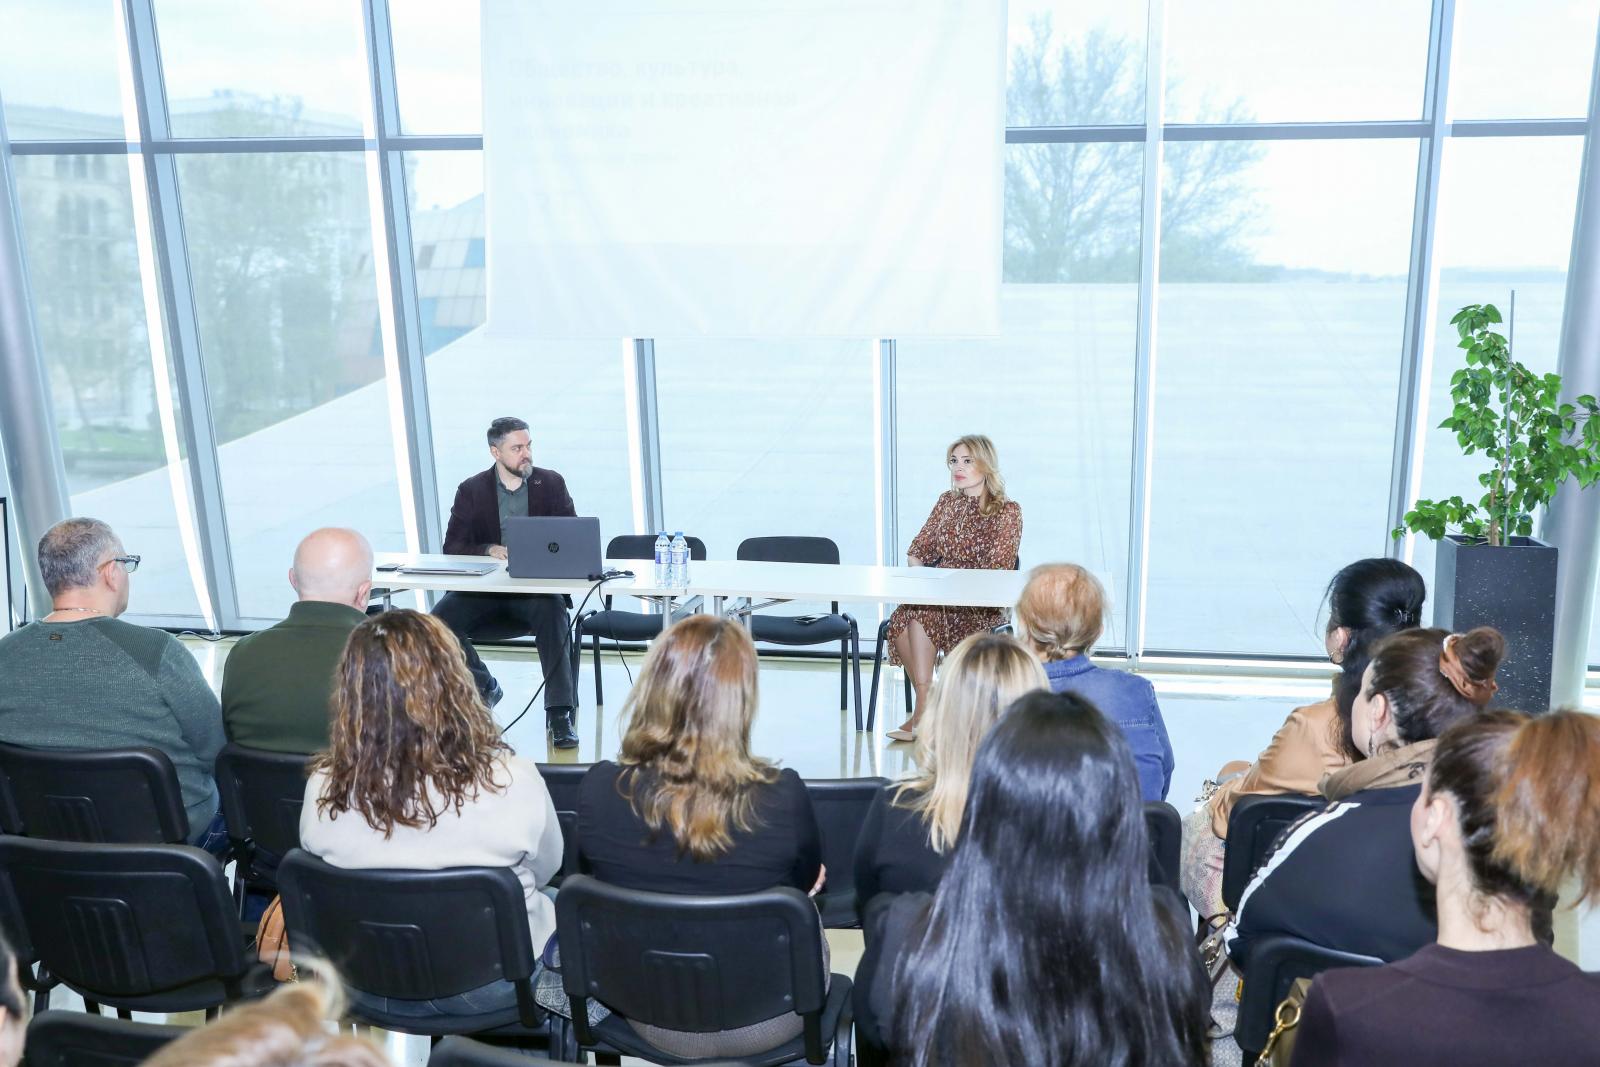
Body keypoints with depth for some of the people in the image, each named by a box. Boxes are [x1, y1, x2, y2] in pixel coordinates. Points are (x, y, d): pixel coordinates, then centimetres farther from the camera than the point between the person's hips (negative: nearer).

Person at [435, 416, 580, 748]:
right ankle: (483, 684, 7)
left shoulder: (551, 484, 7)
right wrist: (489, 550, -18)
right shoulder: (471, 491, 6)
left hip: (536, 587, -1)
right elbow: (452, 547, 1)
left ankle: (559, 714, -29)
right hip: (484, 588, 1)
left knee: (553, 614, -35)